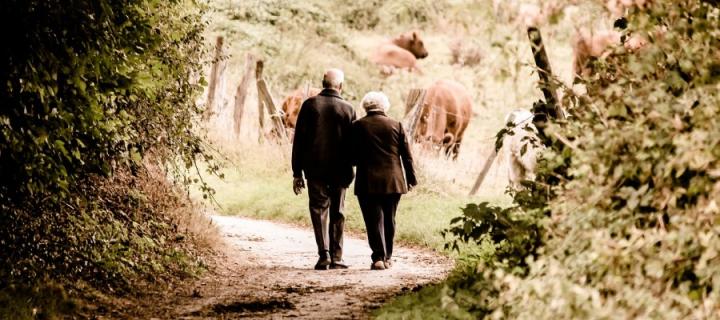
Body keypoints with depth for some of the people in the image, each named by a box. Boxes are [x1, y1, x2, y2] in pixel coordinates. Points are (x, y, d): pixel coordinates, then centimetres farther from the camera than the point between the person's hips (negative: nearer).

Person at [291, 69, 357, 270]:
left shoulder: (309, 105, -2)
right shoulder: (347, 109, -1)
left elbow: (299, 140, -2)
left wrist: (297, 172, 3)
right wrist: (349, 170, 13)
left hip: (314, 169, 0)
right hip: (339, 170, 0)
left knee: (319, 210, 5)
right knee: (337, 213, 10)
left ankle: (324, 254, -10)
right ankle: (336, 258, 9)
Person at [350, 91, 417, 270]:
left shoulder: (358, 126, -3)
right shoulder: (396, 125, 3)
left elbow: (353, 156, -2)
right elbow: (406, 155, 5)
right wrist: (411, 179, 12)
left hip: (368, 182, -2)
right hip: (393, 181, 2)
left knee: (374, 220, -1)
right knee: (389, 220, 14)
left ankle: (378, 257, -12)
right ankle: (387, 257, 20)